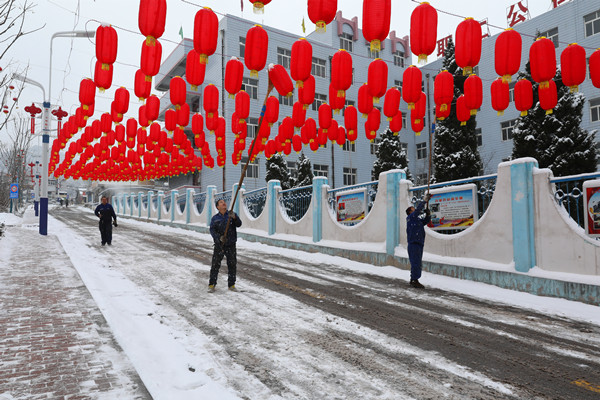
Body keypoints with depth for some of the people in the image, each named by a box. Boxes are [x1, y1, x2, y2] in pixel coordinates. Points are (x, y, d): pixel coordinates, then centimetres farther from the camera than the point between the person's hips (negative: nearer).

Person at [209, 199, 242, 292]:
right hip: (219, 245, -1)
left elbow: (239, 224, -10)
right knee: (215, 265, 0)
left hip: (231, 245, 1)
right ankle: (212, 284, 11)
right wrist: (219, 237, -22)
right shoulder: (215, 218, 4)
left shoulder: (231, 215, 3)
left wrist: (234, 218, -30)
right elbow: (212, 230, -4)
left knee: (232, 265, 6)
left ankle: (231, 284, 18)